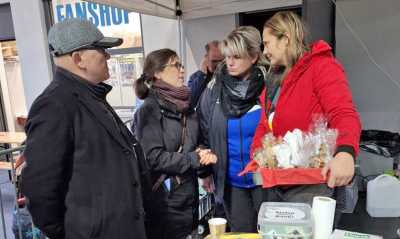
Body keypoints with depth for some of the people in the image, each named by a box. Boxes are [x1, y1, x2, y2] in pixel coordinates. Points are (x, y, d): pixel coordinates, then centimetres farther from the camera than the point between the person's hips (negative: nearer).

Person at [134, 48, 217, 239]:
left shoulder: (186, 108, 10)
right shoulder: (150, 109, -13)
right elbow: (153, 157, -20)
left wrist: (204, 156, -4)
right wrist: (193, 159, -15)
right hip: (165, 200, -7)